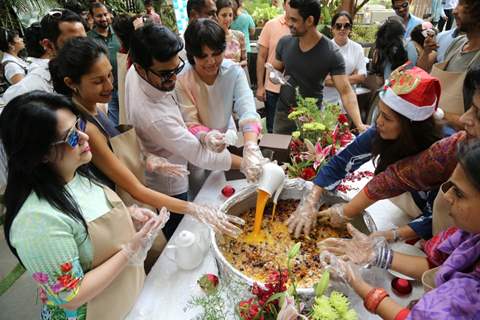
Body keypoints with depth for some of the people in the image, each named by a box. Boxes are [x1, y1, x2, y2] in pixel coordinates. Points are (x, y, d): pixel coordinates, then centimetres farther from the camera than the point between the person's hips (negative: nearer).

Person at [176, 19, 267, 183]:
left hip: (228, 142, 2)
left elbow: (247, 111, -34)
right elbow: (190, 123, -24)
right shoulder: (182, 80, -24)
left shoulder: (234, 72, -21)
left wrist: (251, 148, -53)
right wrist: (206, 136, -48)